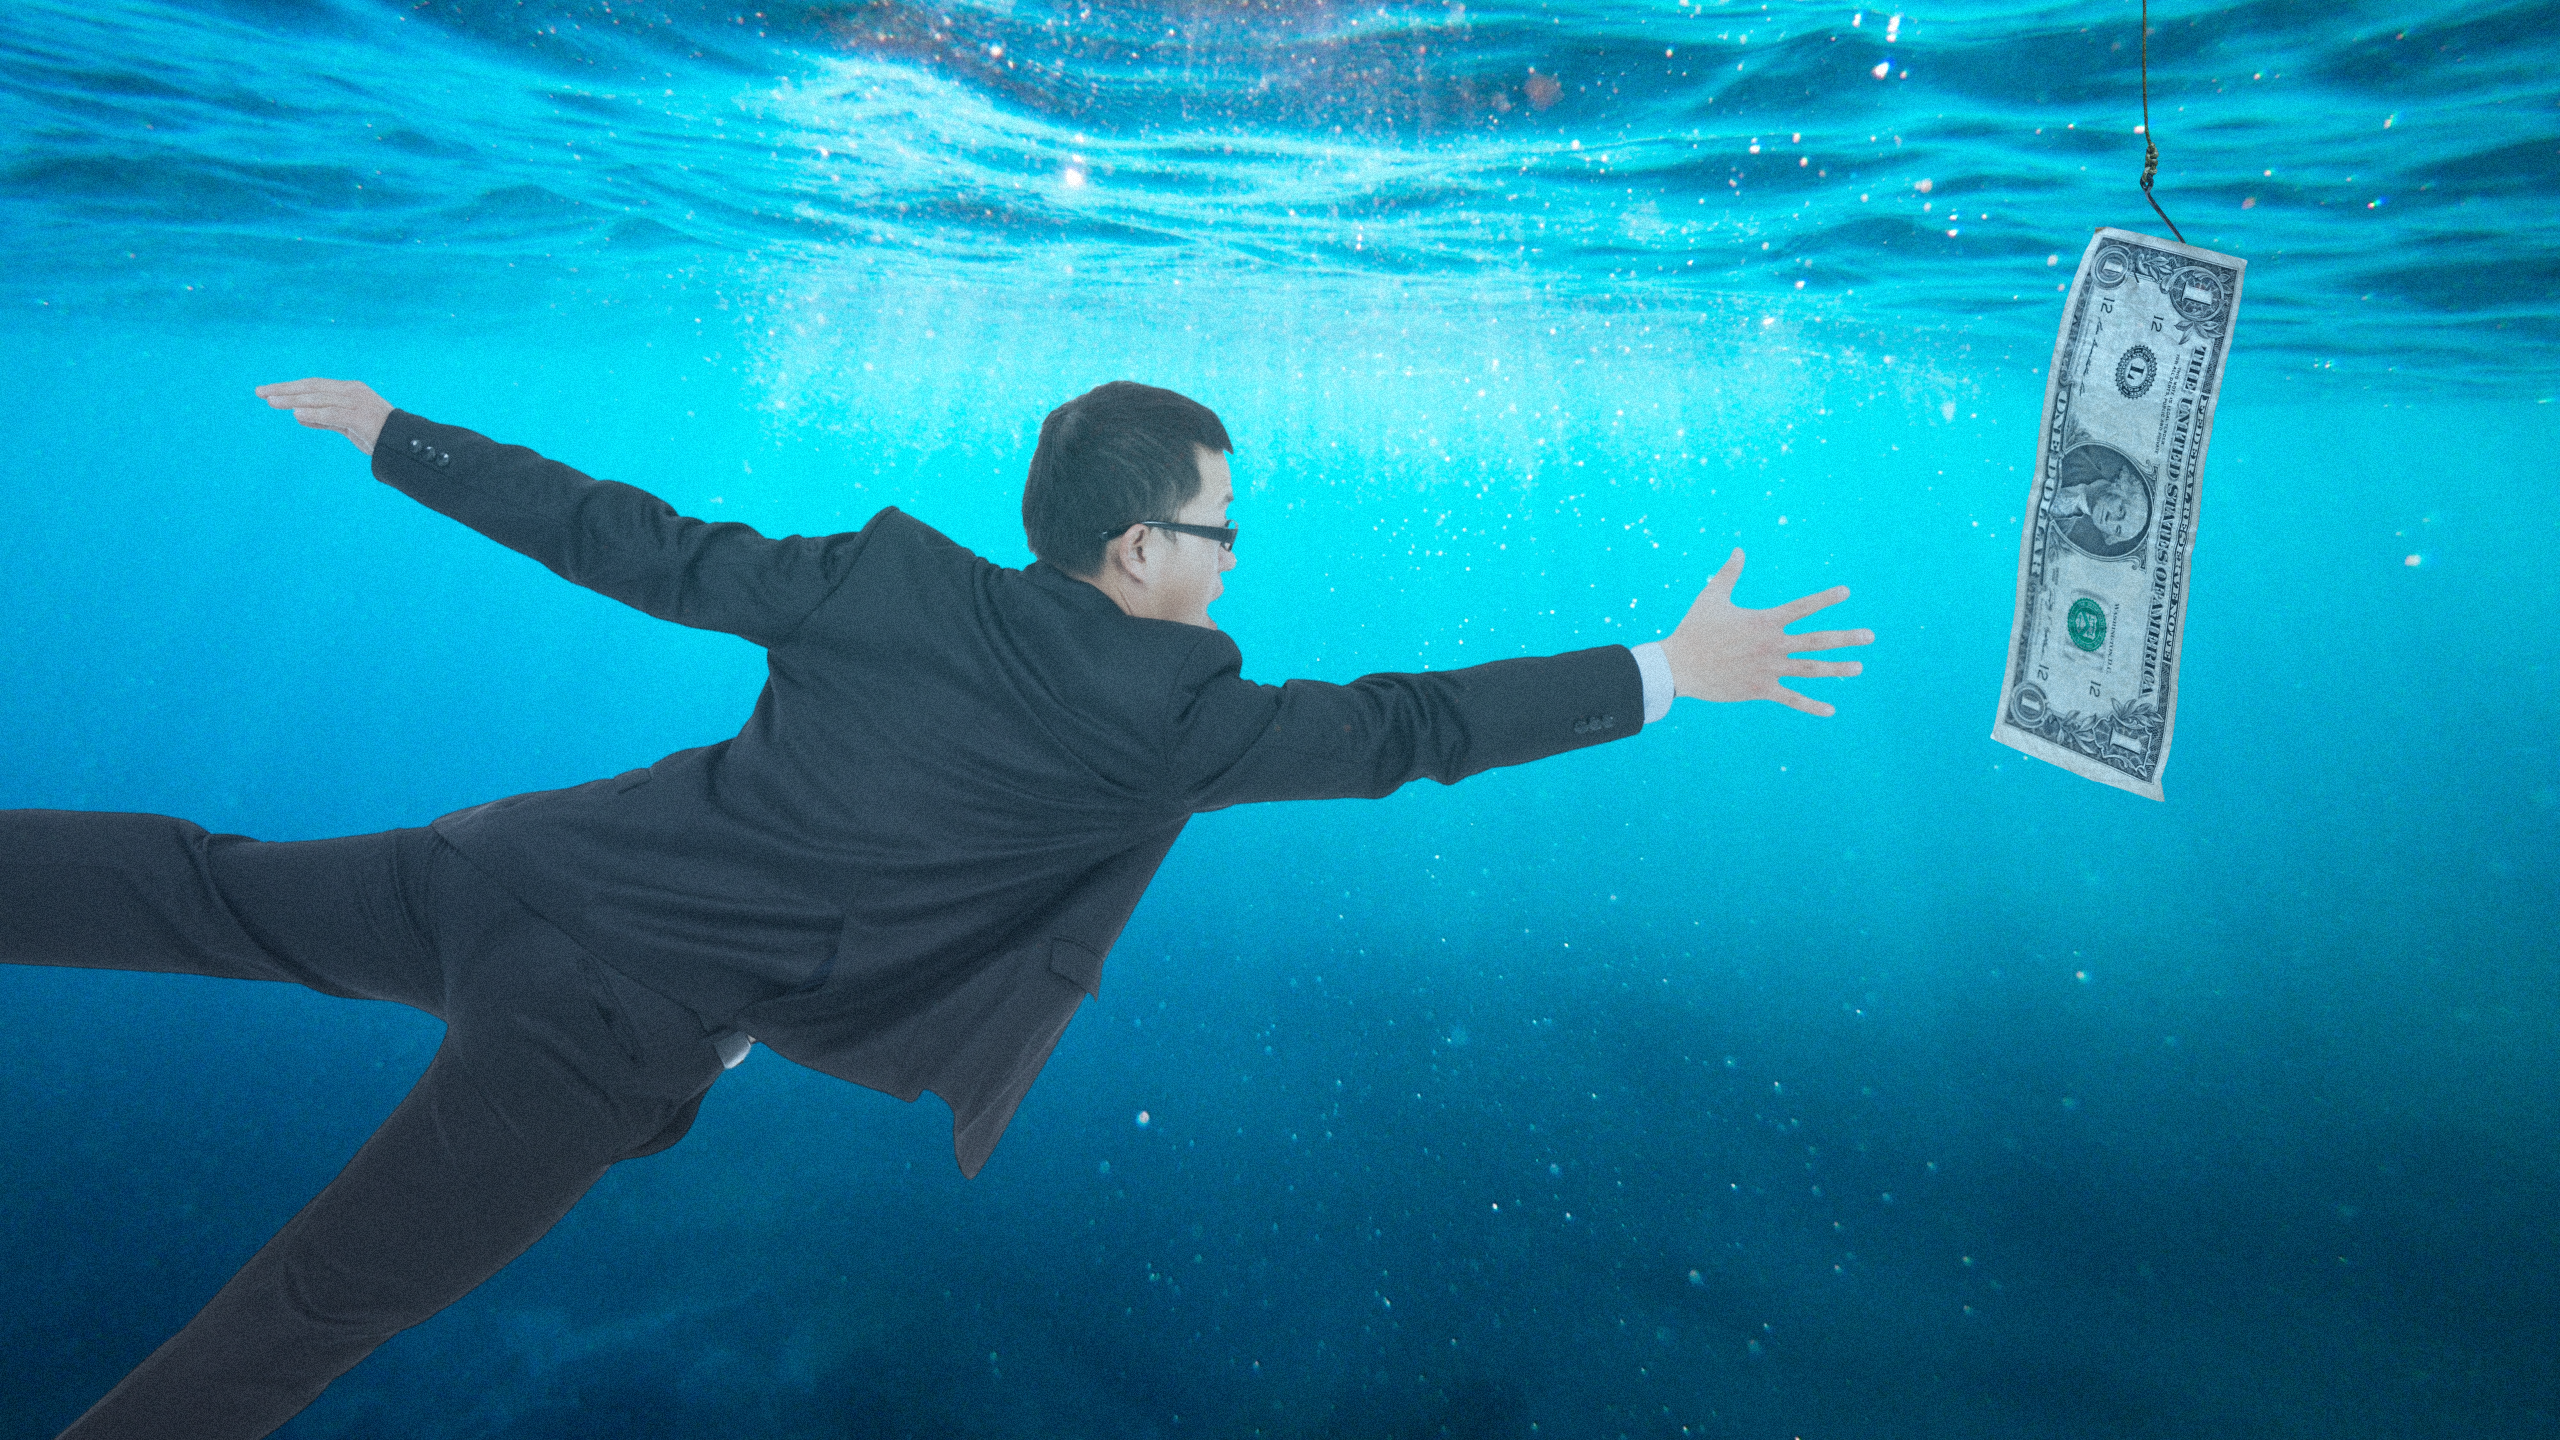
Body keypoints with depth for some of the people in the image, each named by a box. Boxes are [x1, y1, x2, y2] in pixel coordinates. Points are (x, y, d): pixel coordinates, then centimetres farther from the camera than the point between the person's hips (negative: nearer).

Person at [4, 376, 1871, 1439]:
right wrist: (1669, 672, -4)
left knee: (209, 886, 24)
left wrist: (392, 435, 18)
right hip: (627, 1022, -5)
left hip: (544, 870, 5)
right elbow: (1402, 729, -13)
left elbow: (648, 548, 4)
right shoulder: (1165, 703, -15)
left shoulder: (886, 576, -1)